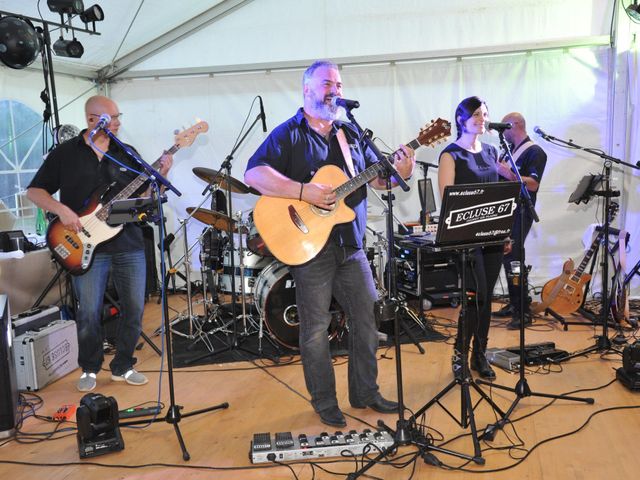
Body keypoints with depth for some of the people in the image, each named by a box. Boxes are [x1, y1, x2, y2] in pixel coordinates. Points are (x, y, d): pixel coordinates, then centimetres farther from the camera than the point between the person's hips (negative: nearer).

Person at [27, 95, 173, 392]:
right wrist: (61, 210, -14)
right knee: (89, 314, 0)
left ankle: (122, 367, 23)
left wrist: (160, 176, -5)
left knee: (134, 309, 5)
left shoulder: (126, 153, 11)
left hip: (130, 244, 3)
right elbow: (34, 190, 3)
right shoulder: (65, 153, 1)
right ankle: (89, 369, 22)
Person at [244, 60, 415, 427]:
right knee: (316, 328, 4)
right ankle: (325, 403, 21)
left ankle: (366, 392, 28)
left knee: (369, 320, 11)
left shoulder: (350, 134, 15)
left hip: (351, 245, 6)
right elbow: (254, 174, -19)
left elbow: (376, 177, 17)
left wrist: (400, 171, -5)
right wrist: (305, 192, -26)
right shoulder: (289, 134, -5)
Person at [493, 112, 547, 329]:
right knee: (506, 257, 10)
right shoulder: (510, 151, 18)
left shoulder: (535, 152, -8)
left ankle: (524, 312, -8)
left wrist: (507, 173, -27)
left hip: (520, 213, -8)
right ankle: (513, 304, 20)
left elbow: (533, 184, -19)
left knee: (513, 258, -13)